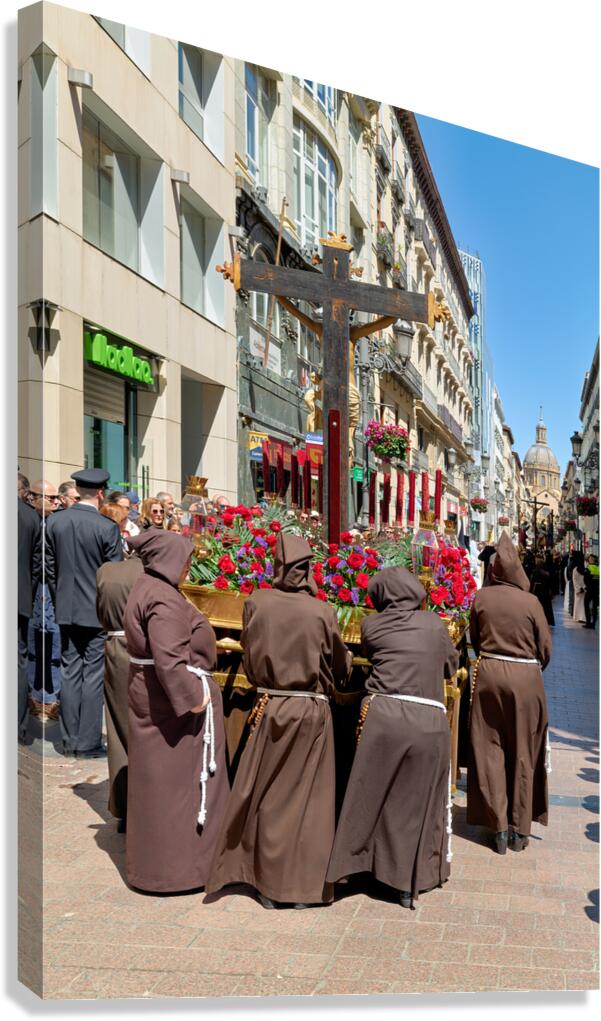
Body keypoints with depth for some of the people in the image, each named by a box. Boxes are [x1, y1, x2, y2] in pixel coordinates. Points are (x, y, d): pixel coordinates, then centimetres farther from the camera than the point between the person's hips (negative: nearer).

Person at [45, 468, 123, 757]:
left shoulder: (54, 523, -1)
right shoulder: (107, 527, -15)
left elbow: (50, 568, 6)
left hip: (66, 610, 5)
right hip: (98, 611, -4)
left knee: (70, 673, 12)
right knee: (93, 675, 3)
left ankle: (70, 740, 19)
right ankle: (88, 743, 9)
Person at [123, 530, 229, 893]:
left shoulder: (147, 589, 9)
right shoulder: (164, 599, -22)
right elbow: (168, 659, -28)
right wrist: (193, 698, -22)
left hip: (152, 696, 10)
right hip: (175, 698, -10)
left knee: (157, 777, 19)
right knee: (179, 777, 3)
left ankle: (152, 858, 33)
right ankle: (178, 863, 16)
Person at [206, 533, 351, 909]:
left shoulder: (257, 602, -9)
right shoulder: (322, 611, -13)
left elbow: (250, 656, 3)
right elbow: (341, 666, 0)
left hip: (270, 708, 1)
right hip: (313, 712, -1)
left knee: (268, 796, 14)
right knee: (308, 797, 11)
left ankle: (269, 883, 24)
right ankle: (306, 885, 19)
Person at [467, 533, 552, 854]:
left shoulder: (481, 598, -4)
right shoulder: (531, 602, -9)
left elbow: (474, 639, 6)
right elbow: (546, 648, -2)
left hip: (488, 675, 1)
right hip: (525, 679, -1)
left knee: (490, 751, 10)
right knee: (523, 754, 11)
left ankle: (499, 827, 12)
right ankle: (520, 830, 18)